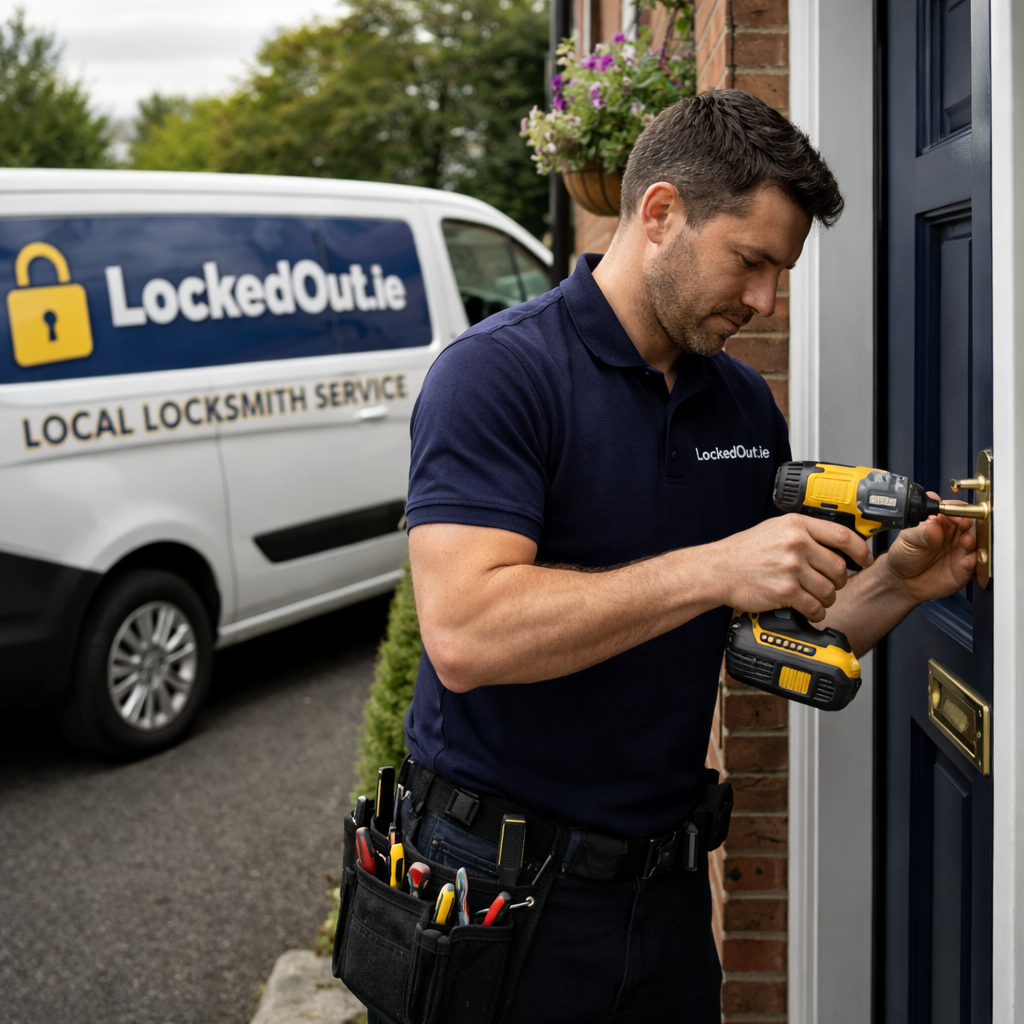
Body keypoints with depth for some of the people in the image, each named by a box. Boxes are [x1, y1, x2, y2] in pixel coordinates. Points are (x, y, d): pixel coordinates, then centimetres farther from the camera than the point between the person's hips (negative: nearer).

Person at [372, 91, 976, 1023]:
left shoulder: (745, 403, 7)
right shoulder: (497, 372, -15)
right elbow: (464, 636, -27)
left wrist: (894, 586, -7)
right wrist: (714, 570, -28)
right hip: (499, 887, -6)